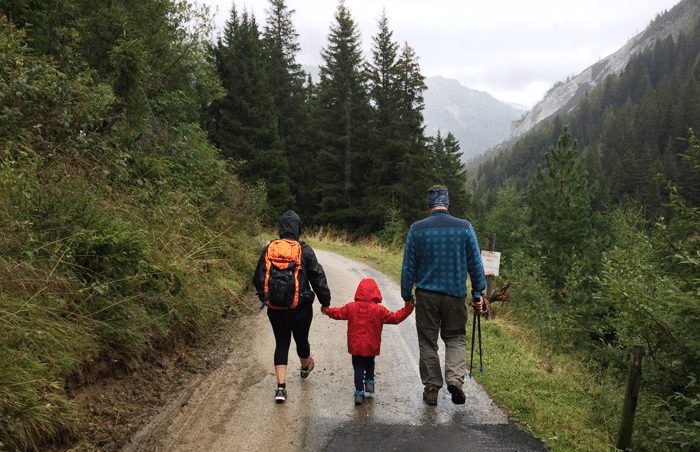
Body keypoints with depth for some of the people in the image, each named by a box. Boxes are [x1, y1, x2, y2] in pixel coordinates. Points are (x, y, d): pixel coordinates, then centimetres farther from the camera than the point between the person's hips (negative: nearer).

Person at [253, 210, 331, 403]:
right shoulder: (305, 250, -10)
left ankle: (281, 387, 0)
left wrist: (266, 299, 20)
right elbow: (318, 277, -6)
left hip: (275, 308, 2)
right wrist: (325, 302, 5)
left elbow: (259, 279, 5)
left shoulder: (269, 250, -2)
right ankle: (305, 368, 48)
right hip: (301, 307, -1)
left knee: (281, 343, 9)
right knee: (301, 340, 20)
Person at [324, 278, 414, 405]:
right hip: (371, 347, -1)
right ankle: (369, 382, 17)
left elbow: (338, 313, 8)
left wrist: (327, 310, 28)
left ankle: (359, 392, 3)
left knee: (358, 367, 9)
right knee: (370, 363, 26)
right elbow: (395, 318, -6)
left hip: (355, 346, 1)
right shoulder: (379, 310, -10)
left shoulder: (351, 307, -5)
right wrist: (407, 309, 4)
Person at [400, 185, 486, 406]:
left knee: (427, 342, 11)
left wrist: (407, 295, 10)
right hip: (455, 294, 1)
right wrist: (478, 293, 9)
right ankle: (455, 377, -5)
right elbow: (475, 264, 1)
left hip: (426, 294, 0)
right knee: (456, 338, 15)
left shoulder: (417, 229, -4)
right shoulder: (465, 227, -3)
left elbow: (408, 266, 0)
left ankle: (431, 389, 17)